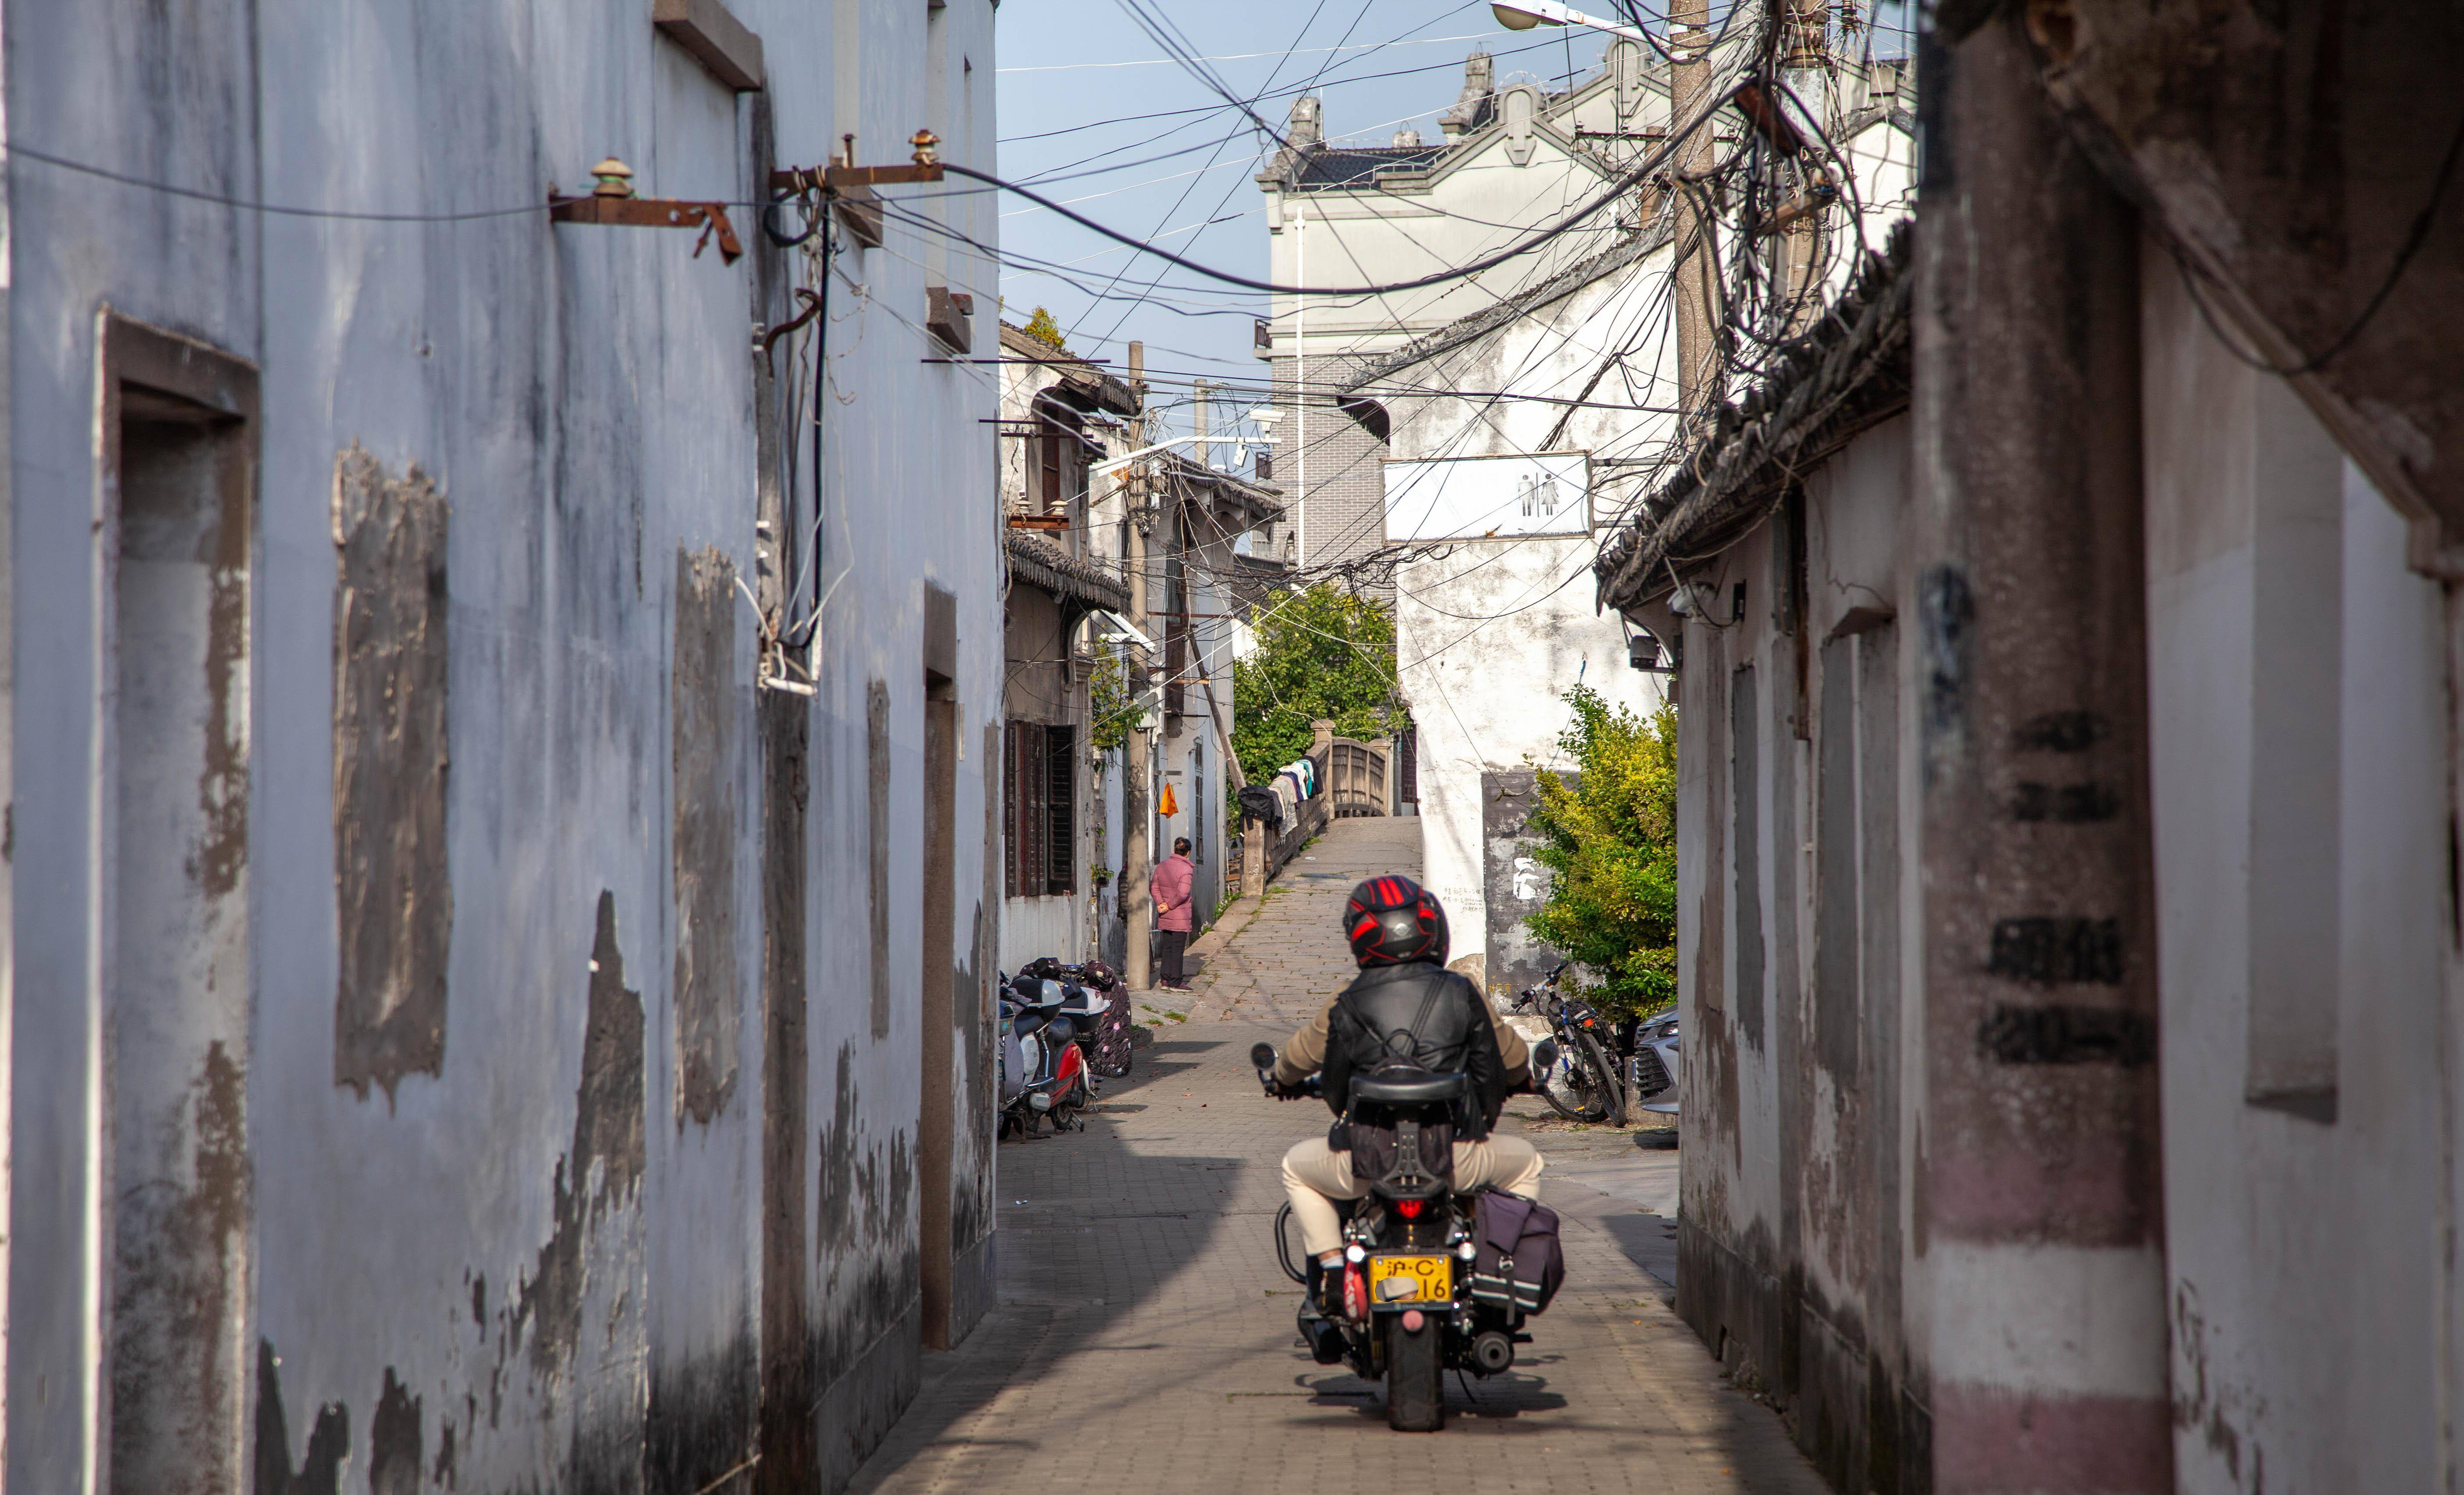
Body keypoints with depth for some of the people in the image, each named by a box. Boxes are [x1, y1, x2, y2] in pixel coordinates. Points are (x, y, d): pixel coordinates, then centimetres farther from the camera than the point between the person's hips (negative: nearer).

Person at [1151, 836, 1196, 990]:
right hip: (1180, 917, -6)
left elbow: (1153, 887, 6)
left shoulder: (1162, 866, 5)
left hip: (1165, 916, 6)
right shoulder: (1186, 869, -16)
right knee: (1178, 949, -1)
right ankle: (1176, 982, 0)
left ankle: (1166, 980, 14)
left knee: (1167, 947, 13)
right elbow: (1183, 894, -21)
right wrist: (1169, 906, -9)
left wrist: (1161, 903, -2)